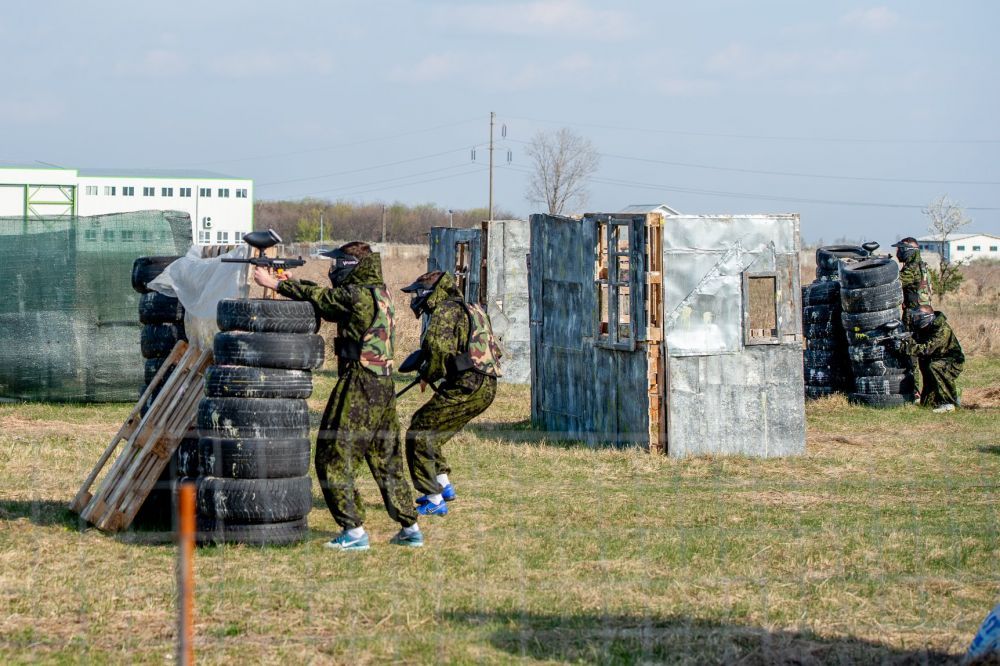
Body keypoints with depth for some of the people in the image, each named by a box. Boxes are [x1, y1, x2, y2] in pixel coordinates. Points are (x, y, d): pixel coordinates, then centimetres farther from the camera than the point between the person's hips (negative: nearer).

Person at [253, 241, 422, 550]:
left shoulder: (356, 296, -14)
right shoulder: (379, 293, 12)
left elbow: (317, 296, -5)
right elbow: (325, 296, 18)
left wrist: (274, 283, 5)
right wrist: (290, 281, 14)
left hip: (358, 388, -9)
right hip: (384, 386, 9)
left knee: (334, 459, -1)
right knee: (387, 460, 16)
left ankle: (354, 530, -3)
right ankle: (410, 528, 18)